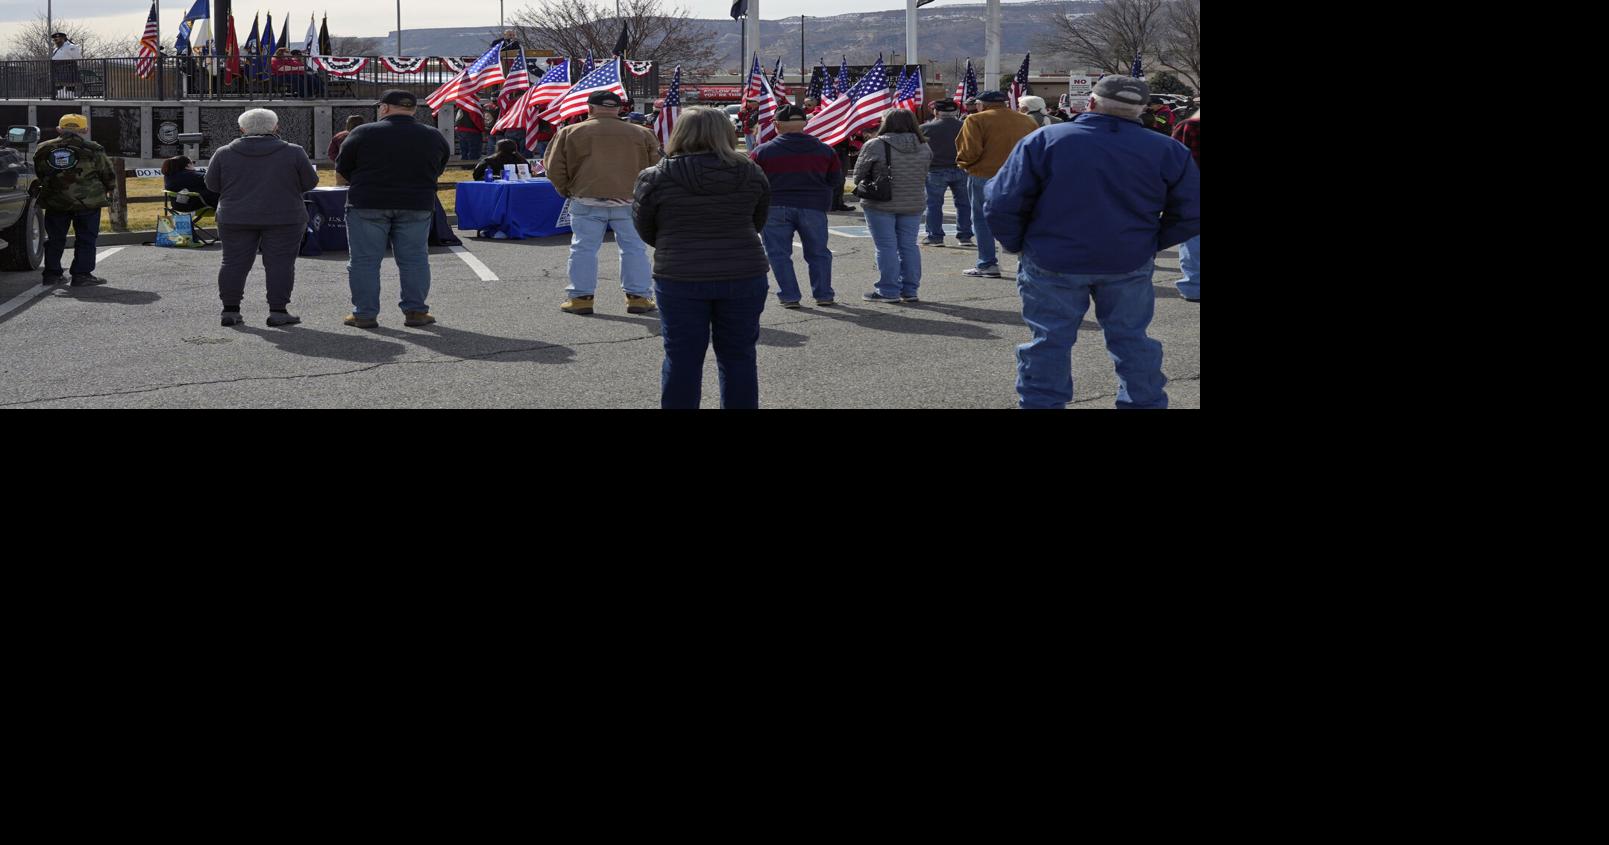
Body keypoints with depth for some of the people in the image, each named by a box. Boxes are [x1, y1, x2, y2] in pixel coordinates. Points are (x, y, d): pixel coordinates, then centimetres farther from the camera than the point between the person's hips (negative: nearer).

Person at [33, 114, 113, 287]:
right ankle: (82, 274, 0)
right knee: (85, 240, 3)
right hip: (88, 202, -3)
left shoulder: (43, 150, 3)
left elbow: (40, 175, 14)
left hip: (54, 202, 3)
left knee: (55, 239, 12)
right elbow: (109, 175, 1)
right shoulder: (92, 150, -7)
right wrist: (109, 189, 21)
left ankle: (52, 274, 13)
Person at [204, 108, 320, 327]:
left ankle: (230, 310, 8)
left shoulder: (224, 153, 1)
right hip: (284, 218, -2)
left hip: (235, 218, 2)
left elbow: (212, 184, 7)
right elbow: (310, 182, 2)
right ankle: (278, 311, -1)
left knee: (234, 262, 8)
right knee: (280, 263, 2)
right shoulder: (293, 153, -3)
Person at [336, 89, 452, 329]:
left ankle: (364, 314, 4)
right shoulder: (433, 137, 4)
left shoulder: (363, 133, -4)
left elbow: (342, 169, 3)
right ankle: (415, 311, 8)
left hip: (368, 204, -2)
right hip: (417, 205, 2)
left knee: (364, 260, 4)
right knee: (415, 259, 8)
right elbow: (439, 171, 14)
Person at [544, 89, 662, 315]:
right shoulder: (641, 134, 7)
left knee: (583, 248, 7)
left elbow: (554, 168, 5)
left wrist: (566, 191, 18)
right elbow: (656, 167, 9)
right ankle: (638, 297, 10)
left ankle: (581, 297, 7)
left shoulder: (570, 133, 5)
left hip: (587, 201, -1)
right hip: (630, 201, 1)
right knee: (634, 249, 9)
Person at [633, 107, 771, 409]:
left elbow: (646, 232, 4)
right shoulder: (751, 174, 0)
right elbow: (757, 224, 11)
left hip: (680, 279, -2)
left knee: (682, 360, 6)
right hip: (744, 274, 2)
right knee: (739, 357, 11)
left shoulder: (656, 178, -6)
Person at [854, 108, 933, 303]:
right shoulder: (924, 147, 3)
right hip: (914, 205, 4)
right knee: (909, 246, 10)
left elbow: (859, 174, -4)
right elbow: (924, 175, 12)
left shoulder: (875, 145, -12)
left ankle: (888, 291, 1)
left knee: (886, 247, 1)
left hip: (881, 205, -4)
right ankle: (910, 290, 14)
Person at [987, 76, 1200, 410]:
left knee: (1049, 340, 8)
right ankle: (1144, 402, 22)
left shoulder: (1043, 141, -10)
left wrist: (1017, 244, 6)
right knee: (1131, 338, 15)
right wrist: (1152, 244, 13)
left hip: (1052, 261, -2)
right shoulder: (1167, 151, -5)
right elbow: (1191, 215, 2)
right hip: (1130, 264, 2)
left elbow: (1003, 204, -9)